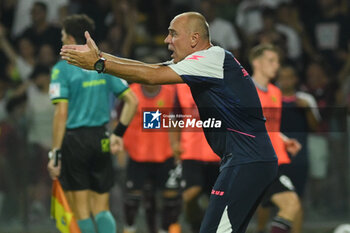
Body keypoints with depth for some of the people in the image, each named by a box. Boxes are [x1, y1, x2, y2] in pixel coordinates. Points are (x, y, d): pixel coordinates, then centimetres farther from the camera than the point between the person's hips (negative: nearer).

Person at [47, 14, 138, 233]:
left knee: (81, 210, 3)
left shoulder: (63, 68, -8)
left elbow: (62, 113, -14)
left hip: (74, 140, -4)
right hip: (101, 139, 5)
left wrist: (55, 153, -12)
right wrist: (119, 133, 13)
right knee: (102, 209, 9)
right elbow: (132, 101, 5)